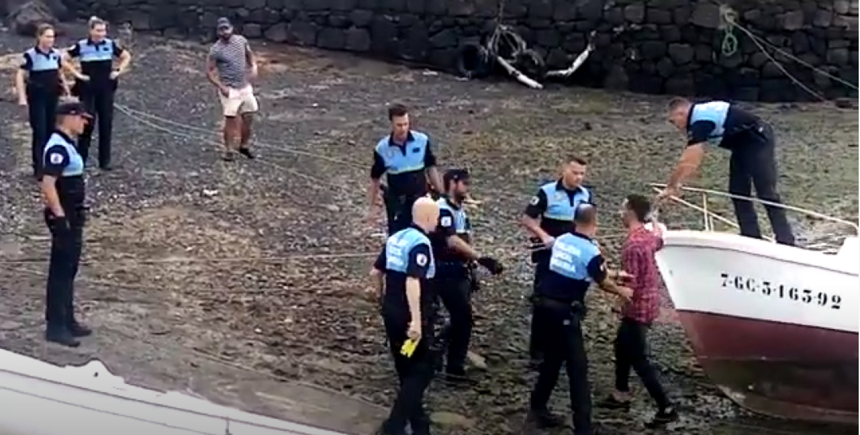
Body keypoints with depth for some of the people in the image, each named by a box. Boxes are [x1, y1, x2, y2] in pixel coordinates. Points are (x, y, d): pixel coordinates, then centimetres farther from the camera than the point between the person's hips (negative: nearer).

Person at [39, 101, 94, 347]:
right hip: (64, 218, -10)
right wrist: (60, 218, -27)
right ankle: (55, 326, 2)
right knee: (60, 272, -4)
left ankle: (67, 321, 27)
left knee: (69, 271, 17)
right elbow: (48, 185, -27)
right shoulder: (58, 148, -20)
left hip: (73, 216, 10)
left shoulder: (67, 145, 12)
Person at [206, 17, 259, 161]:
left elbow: (250, 55, 17)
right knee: (230, 120, -1)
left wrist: (254, 66, -2)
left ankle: (244, 145, 31)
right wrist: (221, 86, -19)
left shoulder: (241, 40, -1)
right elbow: (209, 71, -10)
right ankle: (229, 150, 14)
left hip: (245, 87, 5)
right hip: (229, 90, -5)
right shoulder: (216, 50, -15)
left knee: (248, 118, 11)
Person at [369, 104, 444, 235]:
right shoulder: (382, 149, -11)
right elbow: (375, 178, 1)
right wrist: (374, 204, 3)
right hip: (397, 201, -1)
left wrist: (441, 195, 1)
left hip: (420, 199, 1)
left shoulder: (422, 141, -10)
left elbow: (431, 168, 1)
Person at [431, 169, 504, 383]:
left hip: (460, 272, 9)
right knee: (464, 319, -7)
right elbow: (452, 241, -26)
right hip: (446, 273, -9)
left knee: (461, 319, 11)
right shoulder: (442, 208, -16)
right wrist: (481, 259, -31)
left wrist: (471, 271, 20)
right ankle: (455, 368, 3)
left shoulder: (460, 210, 14)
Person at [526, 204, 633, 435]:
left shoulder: (561, 240, 8)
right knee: (578, 366, -1)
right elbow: (602, 282, 2)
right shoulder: (590, 251, -13)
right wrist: (622, 291, 23)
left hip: (545, 303, 8)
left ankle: (538, 409, 31)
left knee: (552, 358, 22)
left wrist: (616, 274, 28)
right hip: (565, 311, -8)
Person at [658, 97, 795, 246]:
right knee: (738, 192, 8)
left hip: (759, 141, -10)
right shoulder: (701, 116, 8)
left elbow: (687, 161, -22)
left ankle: (785, 242, -13)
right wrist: (677, 183, 15)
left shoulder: (700, 121, -22)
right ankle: (752, 238, 10)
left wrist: (671, 187, -14)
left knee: (766, 193, -12)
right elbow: (692, 160, 16)